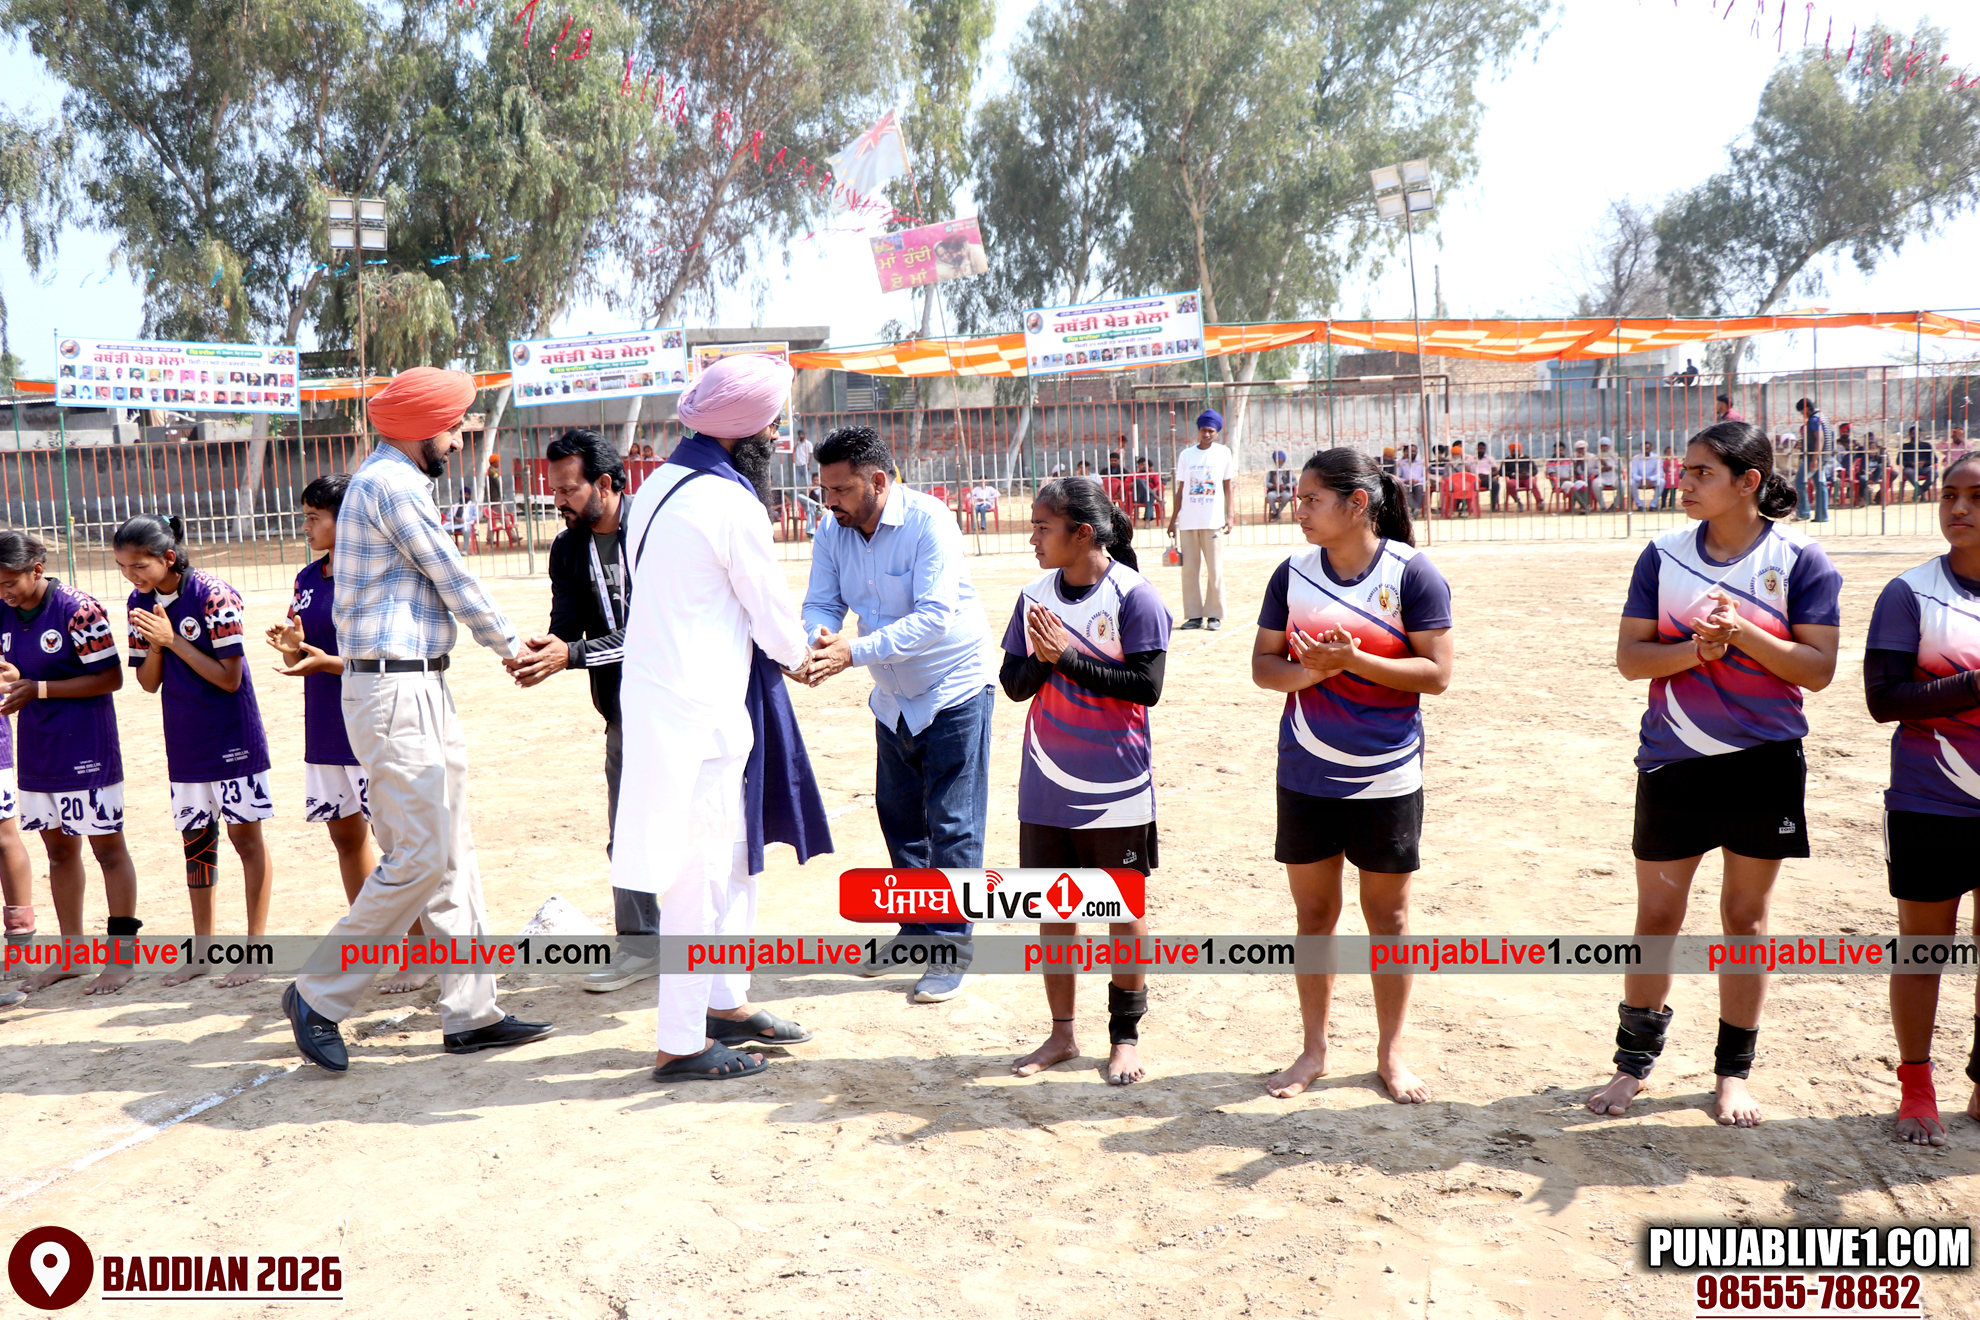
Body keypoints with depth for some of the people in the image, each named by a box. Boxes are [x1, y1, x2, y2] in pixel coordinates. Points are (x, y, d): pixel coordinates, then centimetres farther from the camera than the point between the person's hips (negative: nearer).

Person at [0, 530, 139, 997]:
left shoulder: (77, 609, -15)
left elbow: (110, 678, -15)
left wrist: (38, 688, -19)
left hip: (85, 749, -7)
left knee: (107, 848, 2)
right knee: (58, 849, 14)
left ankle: (122, 957, 9)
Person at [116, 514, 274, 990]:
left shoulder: (213, 596, -17)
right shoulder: (140, 603, 2)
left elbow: (229, 678, -18)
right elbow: (148, 683, 4)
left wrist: (173, 640, -20)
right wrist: (154, 646, -15)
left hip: (231, 735, -6)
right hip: (184, 740, 6)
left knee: (245, 834, -1)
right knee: (195, 839, 12)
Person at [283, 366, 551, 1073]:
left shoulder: (391, 481, 19)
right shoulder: (392, 484, -13)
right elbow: (453, 579, -8)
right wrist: (510, 645, 4)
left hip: (419, 688, 11)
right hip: (394, 690, -11)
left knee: (450, 853, 9)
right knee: (420, 856, -10)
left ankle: (470, 1012, 13)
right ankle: (319, 996, 3)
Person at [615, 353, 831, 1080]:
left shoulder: (657, 488, 11)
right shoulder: (728, 503, -17)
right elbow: (774, 612, -9)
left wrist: (779, 651, 17)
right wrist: (796, 656, 13)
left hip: (660, 689, 10)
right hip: (699, 711, -10)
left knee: (734, 853, 19)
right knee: (700, 872, -2)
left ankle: (727, 1004, 30)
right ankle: (680, 1042, 7)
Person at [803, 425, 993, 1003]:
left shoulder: (929, 522, -24)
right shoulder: (833, 533, -3)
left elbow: (935, 615, -32)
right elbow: (820, 604, -4)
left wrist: (855, 651, -40)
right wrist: (818, 640, -29)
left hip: (954, 690, -7)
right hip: (894, 696, 7)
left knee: (951, 824, -3)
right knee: (898, 815, 14)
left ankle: (953, 947, 7)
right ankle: (916, 929, 30)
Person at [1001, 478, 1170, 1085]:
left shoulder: (1133, 595, -11)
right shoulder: (1035, 595, 4)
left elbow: (1147, 686, -16)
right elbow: (1014, 682, 5)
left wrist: (1068, 657, -19)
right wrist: (1043, 659, -15)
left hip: (1116, 789, -4)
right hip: (1046, 786, 5)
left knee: (1124, 909, 8)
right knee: (1053, 908, 11)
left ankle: (1125, 1036, 22)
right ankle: (1062, 1033, 25)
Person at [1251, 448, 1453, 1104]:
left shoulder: (1412, 573, -10)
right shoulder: (1293, 574, 1)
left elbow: (1436, 672, -12)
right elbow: (1263, 665, 3)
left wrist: (1353, 660, -23)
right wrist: (1310, 670, -18)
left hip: (1387, 778, -3)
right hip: (1306, 775, 3)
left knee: (1387, 912, 9)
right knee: (1313, 910, 11)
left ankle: (1390, 1051, 25)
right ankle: (1313, 1049, 25)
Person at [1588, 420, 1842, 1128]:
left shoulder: (1800, 560, -5)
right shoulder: (1664, 555, 0)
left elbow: (1817, 669, -8)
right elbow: (1630, 656, -2)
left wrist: (1742, 632, -22)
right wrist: (1697, 647, -20)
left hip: (1765, 764, -1)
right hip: (1673, 762, 1)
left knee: (1745, 915, 9)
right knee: (1657, 914, 8)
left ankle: (1734, 1070, 24)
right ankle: (1634, 1061, 23)